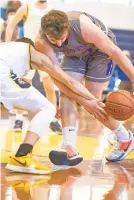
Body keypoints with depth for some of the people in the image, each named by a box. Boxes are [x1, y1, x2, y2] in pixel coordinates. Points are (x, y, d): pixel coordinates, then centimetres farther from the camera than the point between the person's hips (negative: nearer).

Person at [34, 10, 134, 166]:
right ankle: (70, 149, -23)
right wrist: (85, 100, -34)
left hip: (101, 50, -4)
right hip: (75, 55, 4)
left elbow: (115, 51, -31)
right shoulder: (41, 42, -29)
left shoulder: (84, 27, -41)